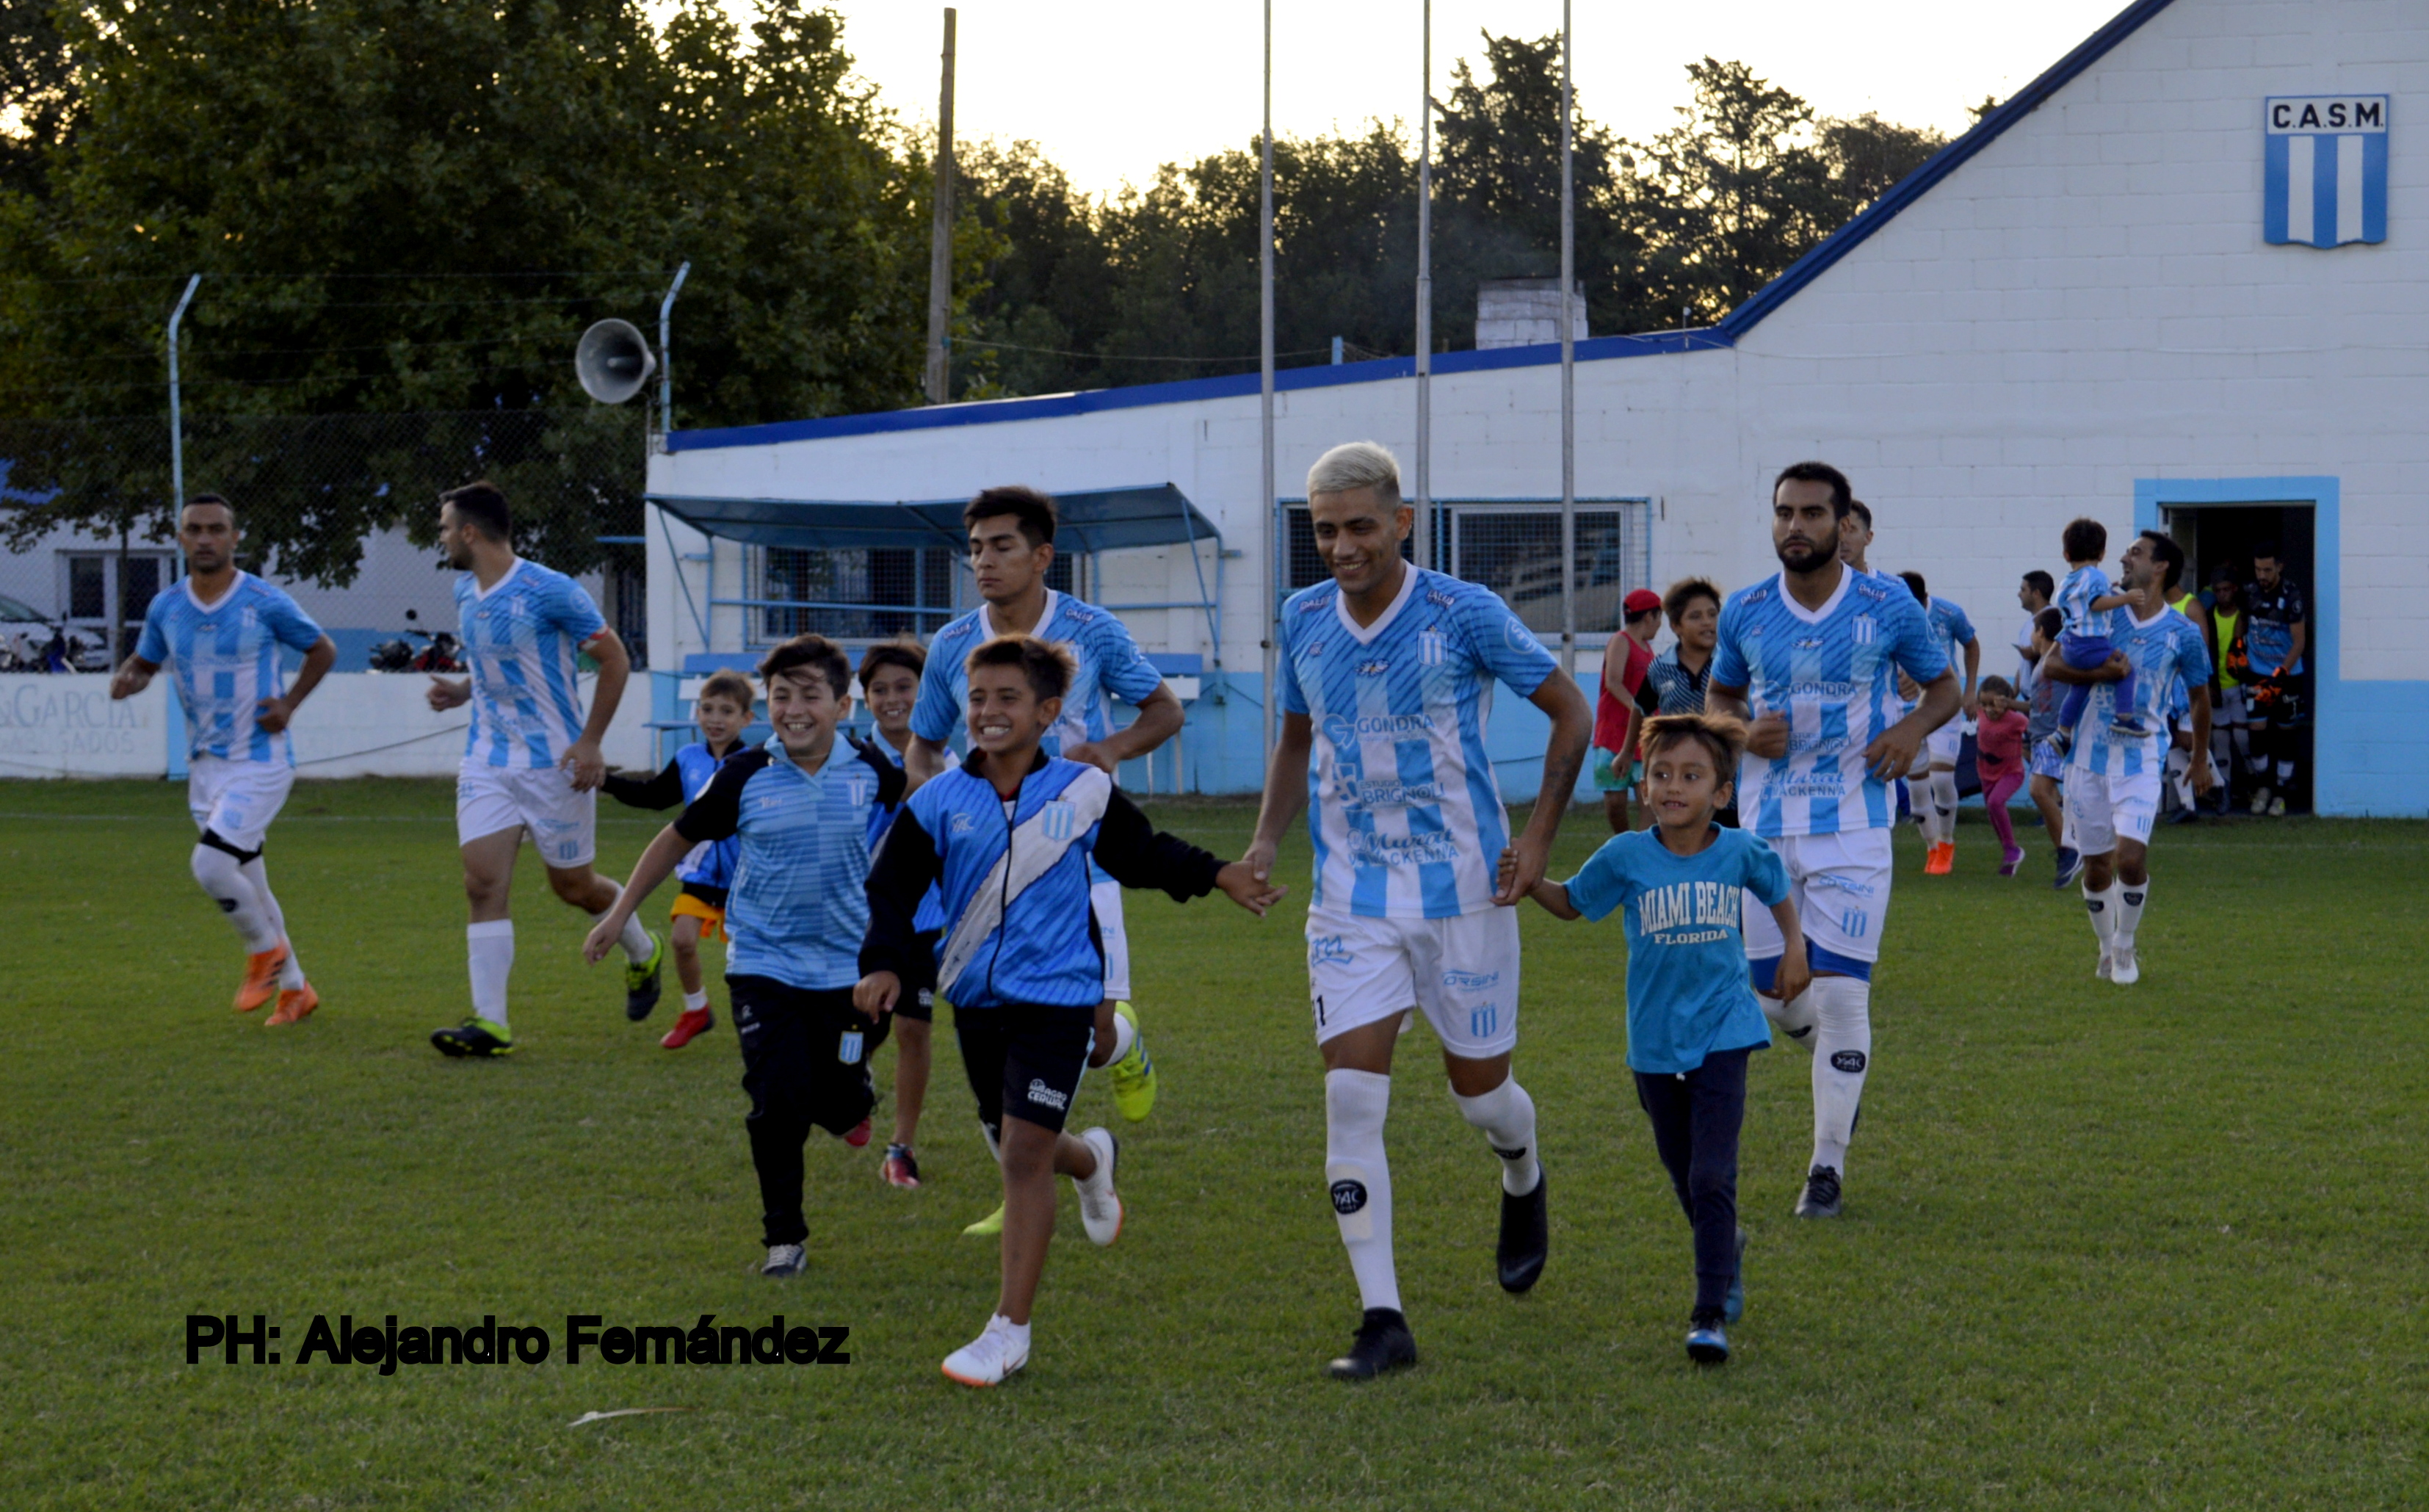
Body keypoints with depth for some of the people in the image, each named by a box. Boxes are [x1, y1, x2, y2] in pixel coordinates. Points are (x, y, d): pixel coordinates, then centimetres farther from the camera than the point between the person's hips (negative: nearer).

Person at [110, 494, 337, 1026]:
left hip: (261, 762, -5)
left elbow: (322, 649, 4)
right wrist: (127, 678, -6)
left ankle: (266, 950, 4)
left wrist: (289, 704, -8)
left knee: (211, 863, -21)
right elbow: (145, 660, 17)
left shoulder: (265, 602, -9)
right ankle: (295, 990, 25)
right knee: (246, 887, 10)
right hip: (205, 767, 5)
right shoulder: (166, 608, 2)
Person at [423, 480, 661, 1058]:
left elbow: (615, 659, -10)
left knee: (574, 886, 8)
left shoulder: (549, 591, -17)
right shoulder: (465, 592, 7)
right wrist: (462, 691, 3)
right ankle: (489, 1022, -9)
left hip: (555, 761, -6)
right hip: (489, 760, 6)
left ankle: (643, 953, 38)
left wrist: (591, 743, -14)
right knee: (484, 884, -8)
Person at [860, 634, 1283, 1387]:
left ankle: (1010, 1330, -7)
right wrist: (885, 965, -12)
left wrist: (1218, 876, 11)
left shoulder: (1085, 792, -1)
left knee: (1024, 1152, -11)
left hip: (1056, 996, -3)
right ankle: (1092, 1159, 54)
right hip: (977, 998, 3)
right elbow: (893, 888, 1)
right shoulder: (940, 802, -2)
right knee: (1013, 1147, 15)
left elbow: (1143, 853, 16)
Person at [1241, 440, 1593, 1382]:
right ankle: (1383, 1320, -6)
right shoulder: (1304, 619, 2)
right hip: (1350, 897, 3)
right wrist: (1266, 841, 4)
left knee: (1479, 1091, 9)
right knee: (1351, 1097, -10)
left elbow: (1571, 713, -2)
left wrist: (1538, 837, -8)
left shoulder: (1464, 614, -11)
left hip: (1462, 889, -3)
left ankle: (1524, 1188, 46)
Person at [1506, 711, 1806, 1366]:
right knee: (1685, 1181, 15)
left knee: (1711, 1177, -14)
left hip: (1722, 1034, -2)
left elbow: (1777, 888, 18)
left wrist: (1794, 944, 10)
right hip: (1655, 1044, 2)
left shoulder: (1740, 852, -4)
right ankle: (1728, 1248, 45)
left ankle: (1711, 1313, -11)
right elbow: (1572, 902, 7)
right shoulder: (1625, 857, -6)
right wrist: (1528, 881, -10)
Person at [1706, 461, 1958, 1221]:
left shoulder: (1889, 606, -3)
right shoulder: (1744, 611, 3)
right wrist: (1742, 729, -6)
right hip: (1766, 824, 3)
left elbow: (1944, 684, 10)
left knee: (1841, 996, -7)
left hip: (1853, 824, -3)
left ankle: (1828, 1165, 4)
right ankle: (1838, 1048, 39)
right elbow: (1719, 693, 17)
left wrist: (1916, 725, -11)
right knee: (1772, 994, 4)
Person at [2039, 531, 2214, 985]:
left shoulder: (2183, 633, -1)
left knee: (2132, 857, -16)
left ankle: (2125, 948, 7)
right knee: (2096, 866, 6)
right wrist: (2100, 672, -16)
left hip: (2141, 760, -2)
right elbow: (2053, 666, 1)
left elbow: (2199, 698, 12)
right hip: (2089, 756, 2)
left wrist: (2200, 760, 18)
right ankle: (2107, 950, 27)